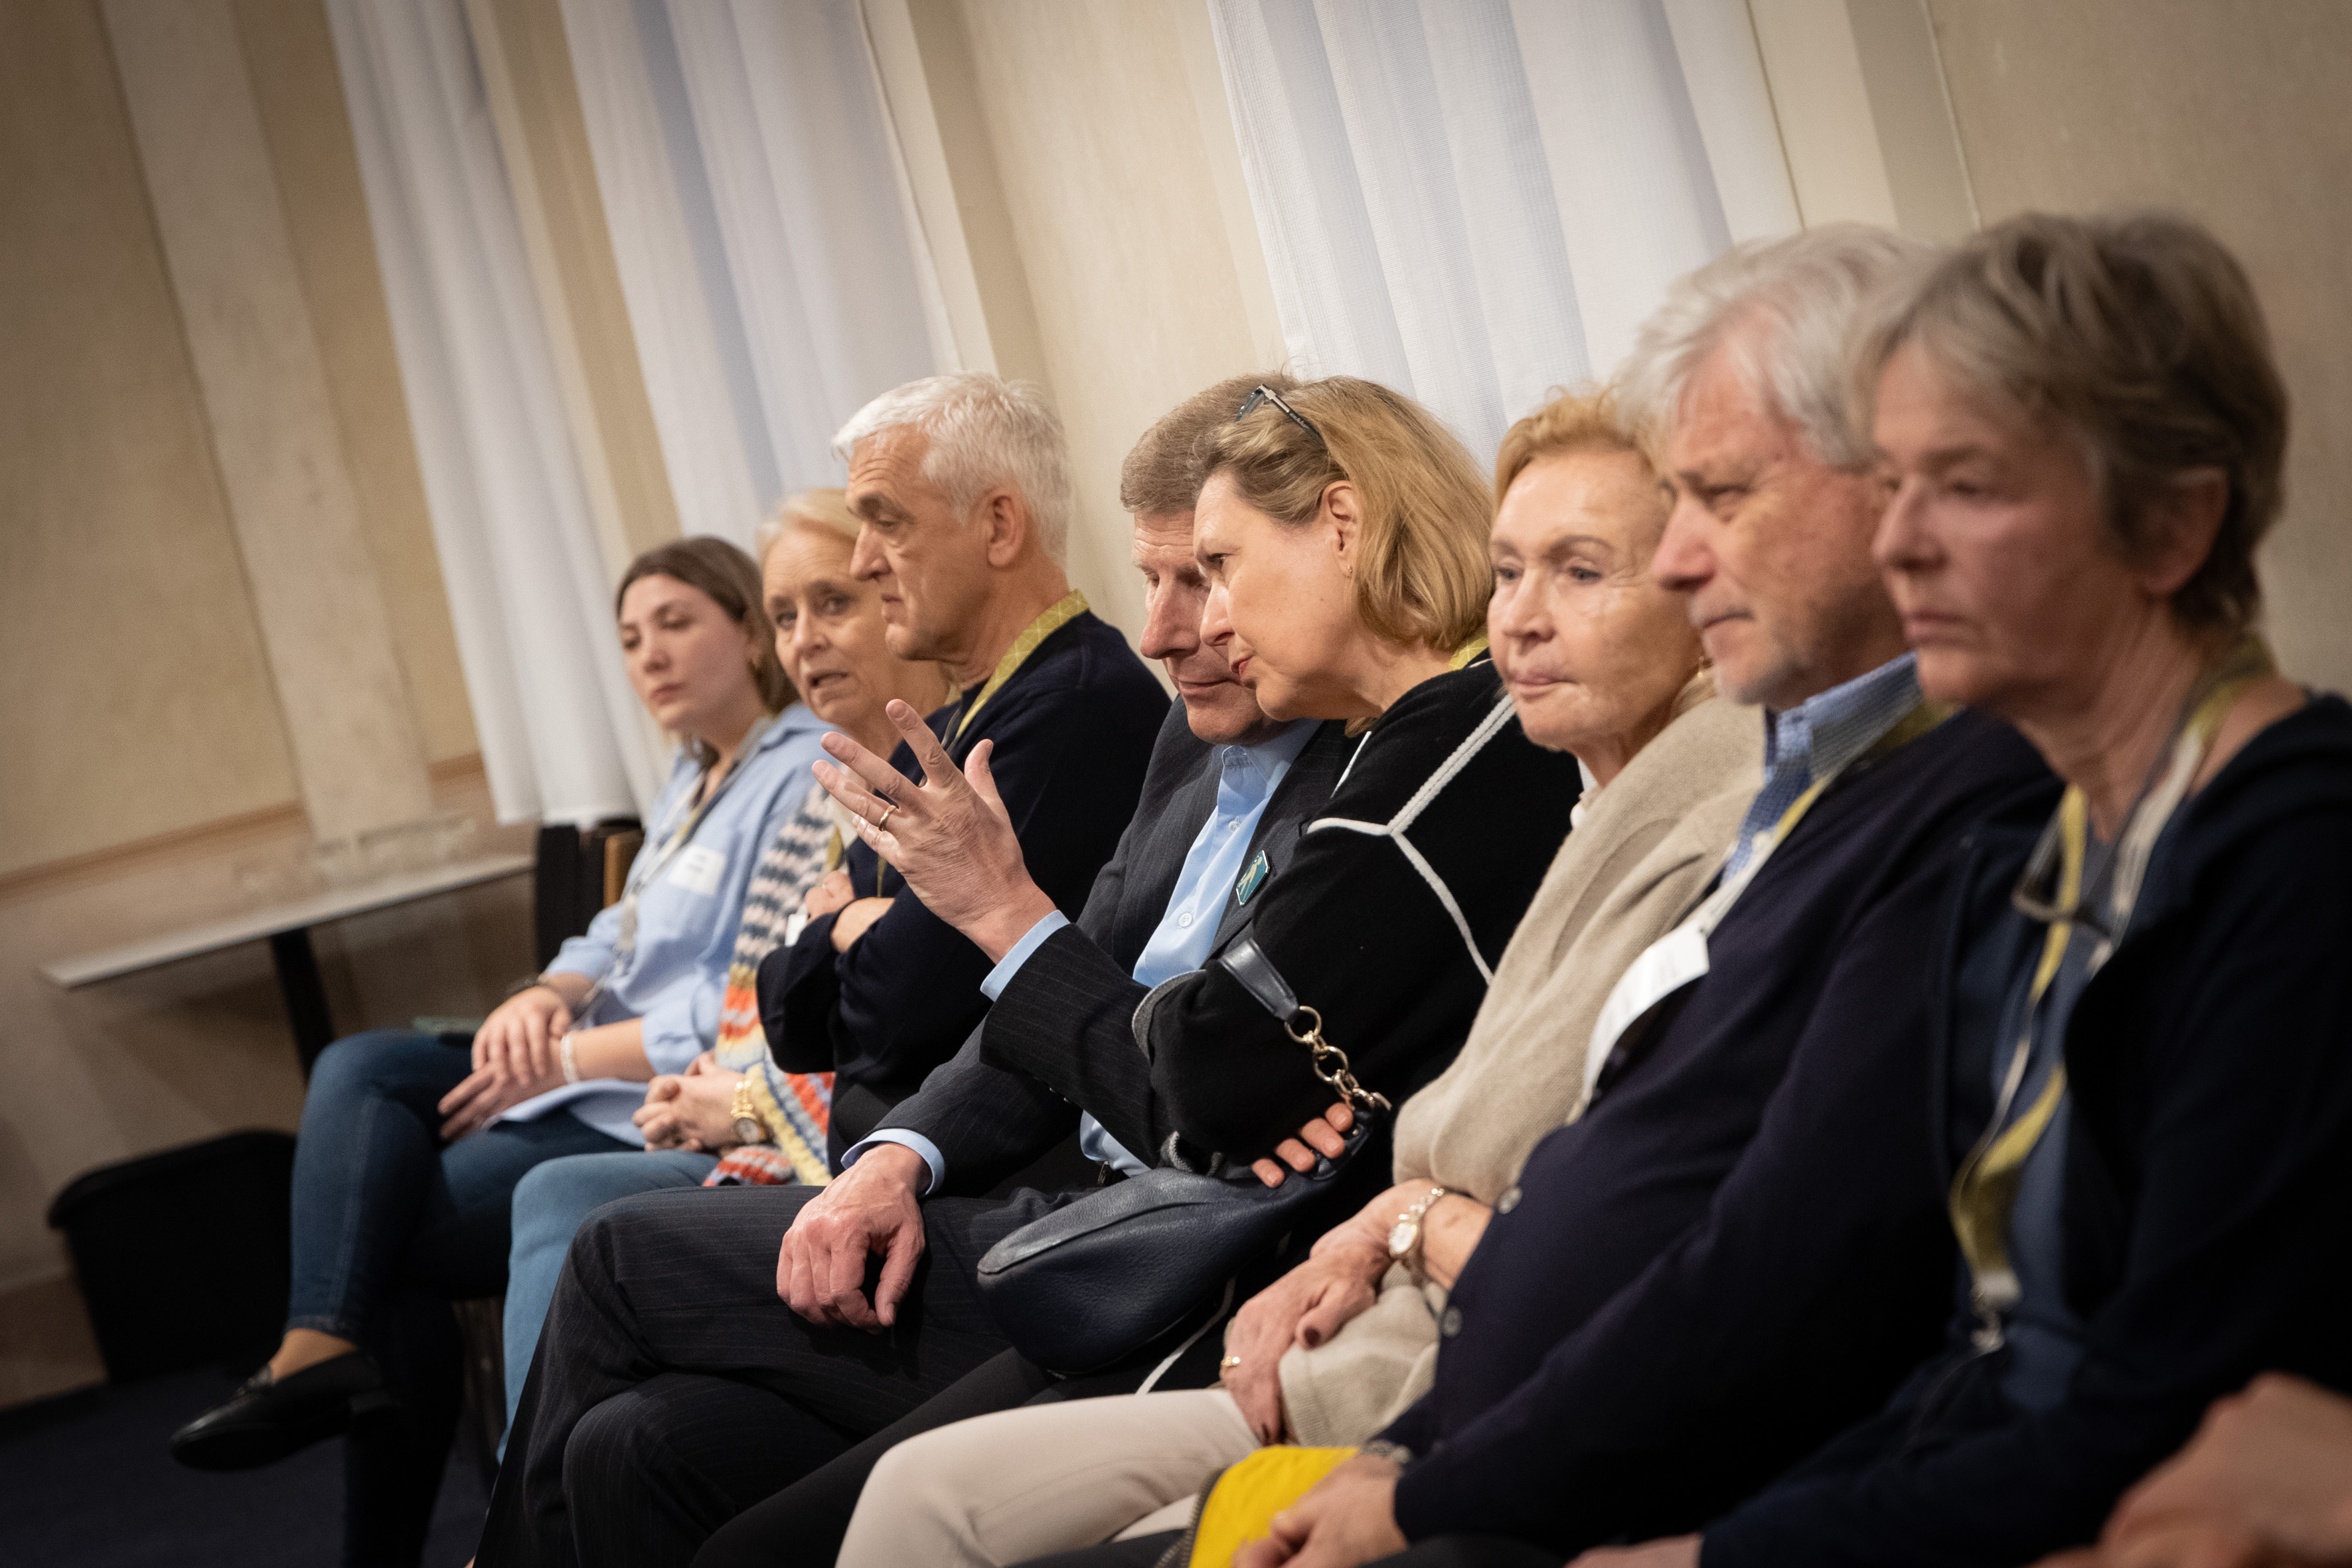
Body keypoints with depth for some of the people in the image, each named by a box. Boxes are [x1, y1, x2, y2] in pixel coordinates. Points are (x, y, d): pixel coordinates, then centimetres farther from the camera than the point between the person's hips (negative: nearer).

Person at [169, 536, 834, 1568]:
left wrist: (566, 1058, -16)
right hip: (594, 1084, 10)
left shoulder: (807, 777, -13)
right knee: (361, 1067, -6)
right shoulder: (692, 782, 19)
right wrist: (546, 997, -5)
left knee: (394, 1239, -12)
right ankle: (326, 1347, -16)